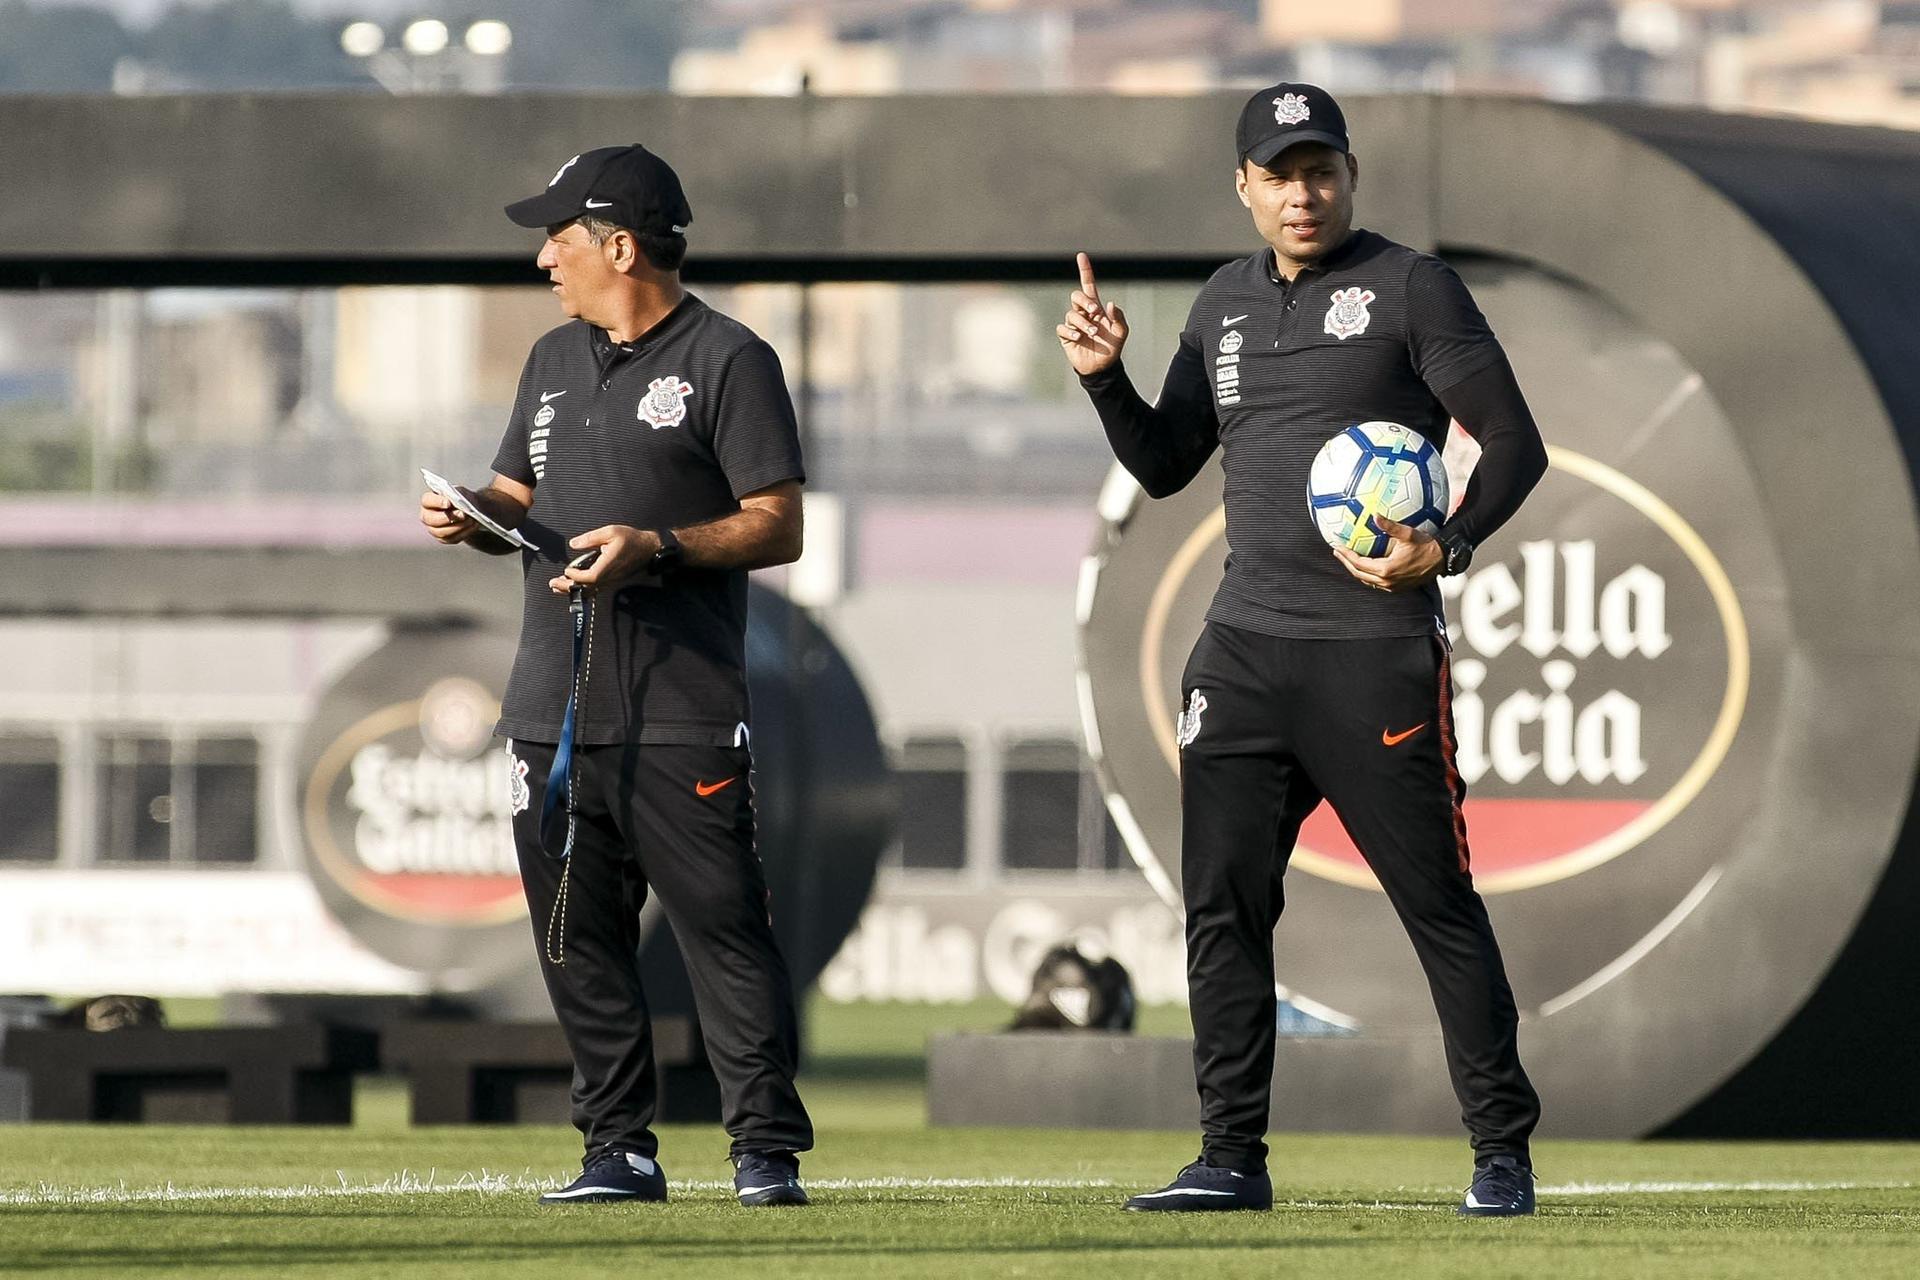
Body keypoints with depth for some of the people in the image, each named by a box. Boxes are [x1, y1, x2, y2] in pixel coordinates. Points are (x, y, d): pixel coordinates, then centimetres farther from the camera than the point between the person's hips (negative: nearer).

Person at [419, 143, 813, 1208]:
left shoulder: (728, 361, -3)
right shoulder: (554, 361, 19)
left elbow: (778, 528, -7)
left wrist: (657, 547, -19)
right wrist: (472, 518, 3)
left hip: (681, 718, -7)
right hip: (552, 711, 7)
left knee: (723, 928, -9)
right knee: (576, 939, 6)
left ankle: (768, 1148, -7)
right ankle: (620, 1149, 13)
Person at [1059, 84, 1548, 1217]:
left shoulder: (1410, 287, -2)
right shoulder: (1224, 306, 17)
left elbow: (1515, 443, -5)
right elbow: (1165, 466, 22)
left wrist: (1447, 550, -20)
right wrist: (1106, 379, 4)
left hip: (1377, 648, -6)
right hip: (1245, 647, 6)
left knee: (1438, 902, -5)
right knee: (1223, 905, 4)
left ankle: (1503, 1151, 1)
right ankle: (1234, 1157, 10)